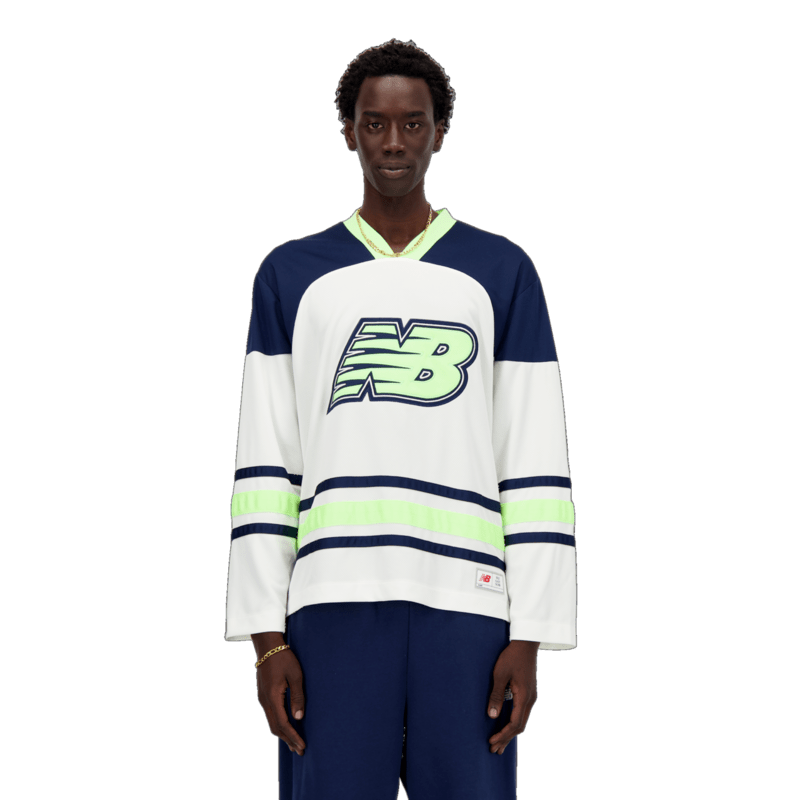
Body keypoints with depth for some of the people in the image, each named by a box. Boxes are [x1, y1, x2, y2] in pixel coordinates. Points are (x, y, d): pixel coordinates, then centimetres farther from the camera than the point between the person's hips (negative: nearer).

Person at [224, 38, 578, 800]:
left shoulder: (501, 272, 12)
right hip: (333, 603, 1)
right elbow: (263, 469, 9)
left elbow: (537, 472, 7)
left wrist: (529, 637, -1)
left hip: (467, 603, 0)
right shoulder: (292, 275, 14)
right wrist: (265, 636, 1)